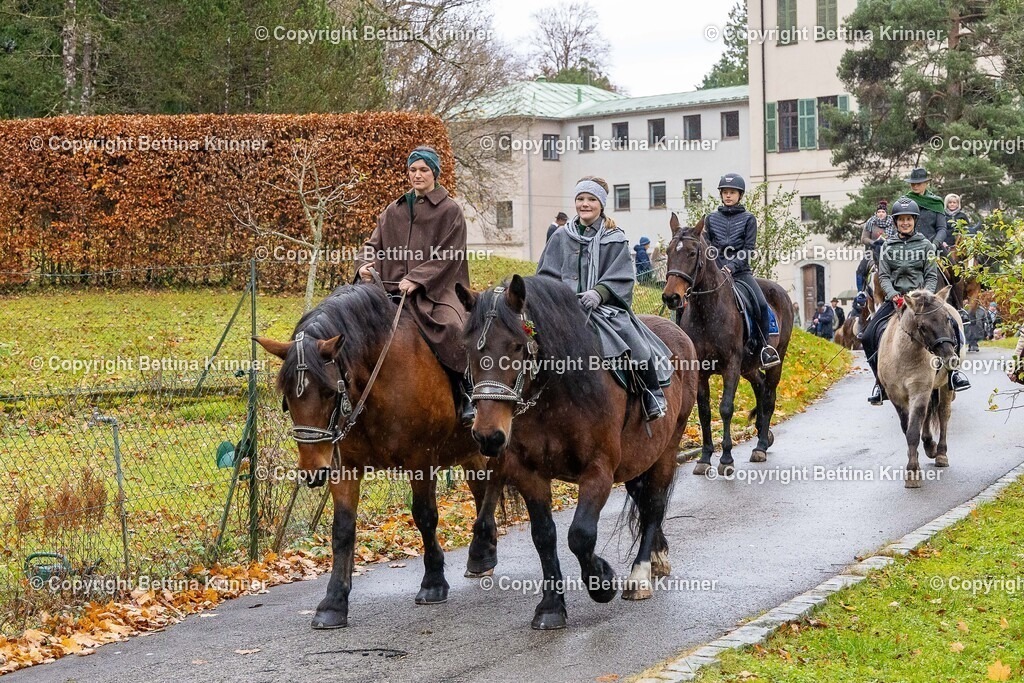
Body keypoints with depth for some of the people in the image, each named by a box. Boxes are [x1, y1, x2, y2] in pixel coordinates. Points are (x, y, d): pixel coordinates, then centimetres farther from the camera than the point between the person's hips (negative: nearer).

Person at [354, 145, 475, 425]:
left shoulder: (449, 210, 2)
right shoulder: (394, 210, 17)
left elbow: (448, 257, -6)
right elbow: (375, 243, 15)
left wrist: (417, 279, -18)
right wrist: (365, 265, -8)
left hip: (435, 291, -5)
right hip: (393, 291, 5)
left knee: (451, 328, -33)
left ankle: (467, 397, -21)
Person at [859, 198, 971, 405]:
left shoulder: (925, 245, 8)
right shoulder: (887, 246, 11)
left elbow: (932, 276, 3)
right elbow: (884, 276, 3)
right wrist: (895, 297, -15)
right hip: (894, 299, 1)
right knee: (869, 336, -17)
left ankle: (953, 369, -10)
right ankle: (881, 382, -3)